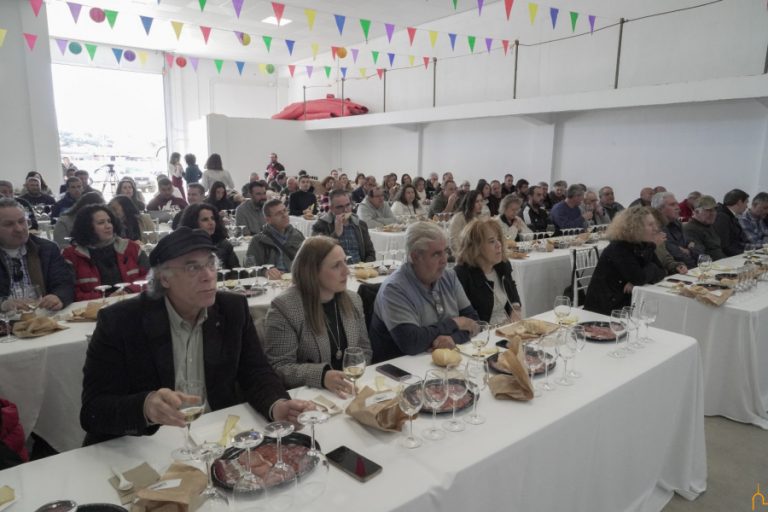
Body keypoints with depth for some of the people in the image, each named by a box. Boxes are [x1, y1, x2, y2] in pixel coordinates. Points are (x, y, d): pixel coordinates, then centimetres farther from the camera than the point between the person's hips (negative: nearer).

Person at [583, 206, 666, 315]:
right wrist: (652, 268, -6)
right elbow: (639, 278, -27)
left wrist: (636, 283, -16)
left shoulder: (646, 246, 5)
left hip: (628, 303, 8)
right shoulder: (618, 249, -20)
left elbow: (662, 272, 1)